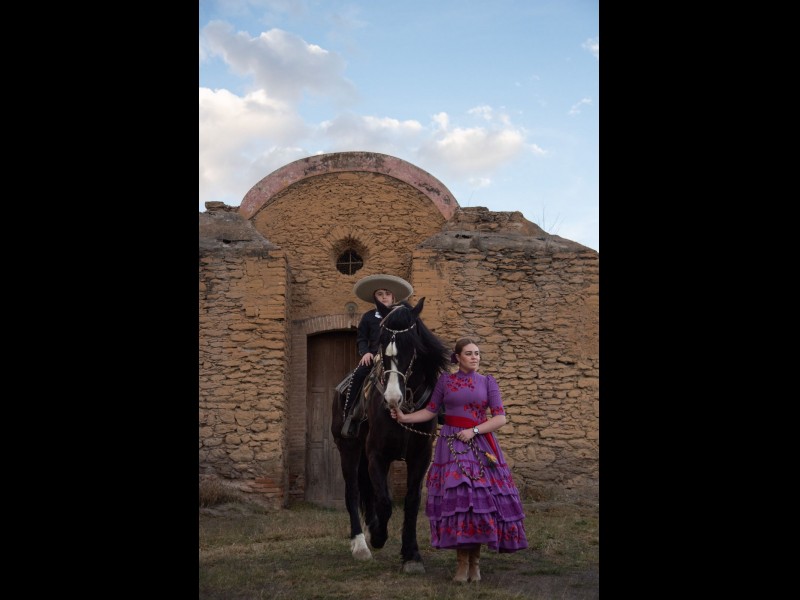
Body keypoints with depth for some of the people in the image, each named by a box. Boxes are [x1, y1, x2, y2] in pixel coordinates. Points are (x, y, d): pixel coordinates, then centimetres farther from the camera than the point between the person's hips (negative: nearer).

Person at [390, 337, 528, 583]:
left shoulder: (488, 382, 5)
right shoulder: (445, 380, 7)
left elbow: (500, 418, -1)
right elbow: (430, 411, 7)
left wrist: (474, 431, -11)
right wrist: (404, 417, -5)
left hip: (480, 444, 0)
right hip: (451, 443, 0)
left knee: (481, 497, -3)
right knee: (456, 497, -6)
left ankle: (475, 559, 11)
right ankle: (462, 561, 3)